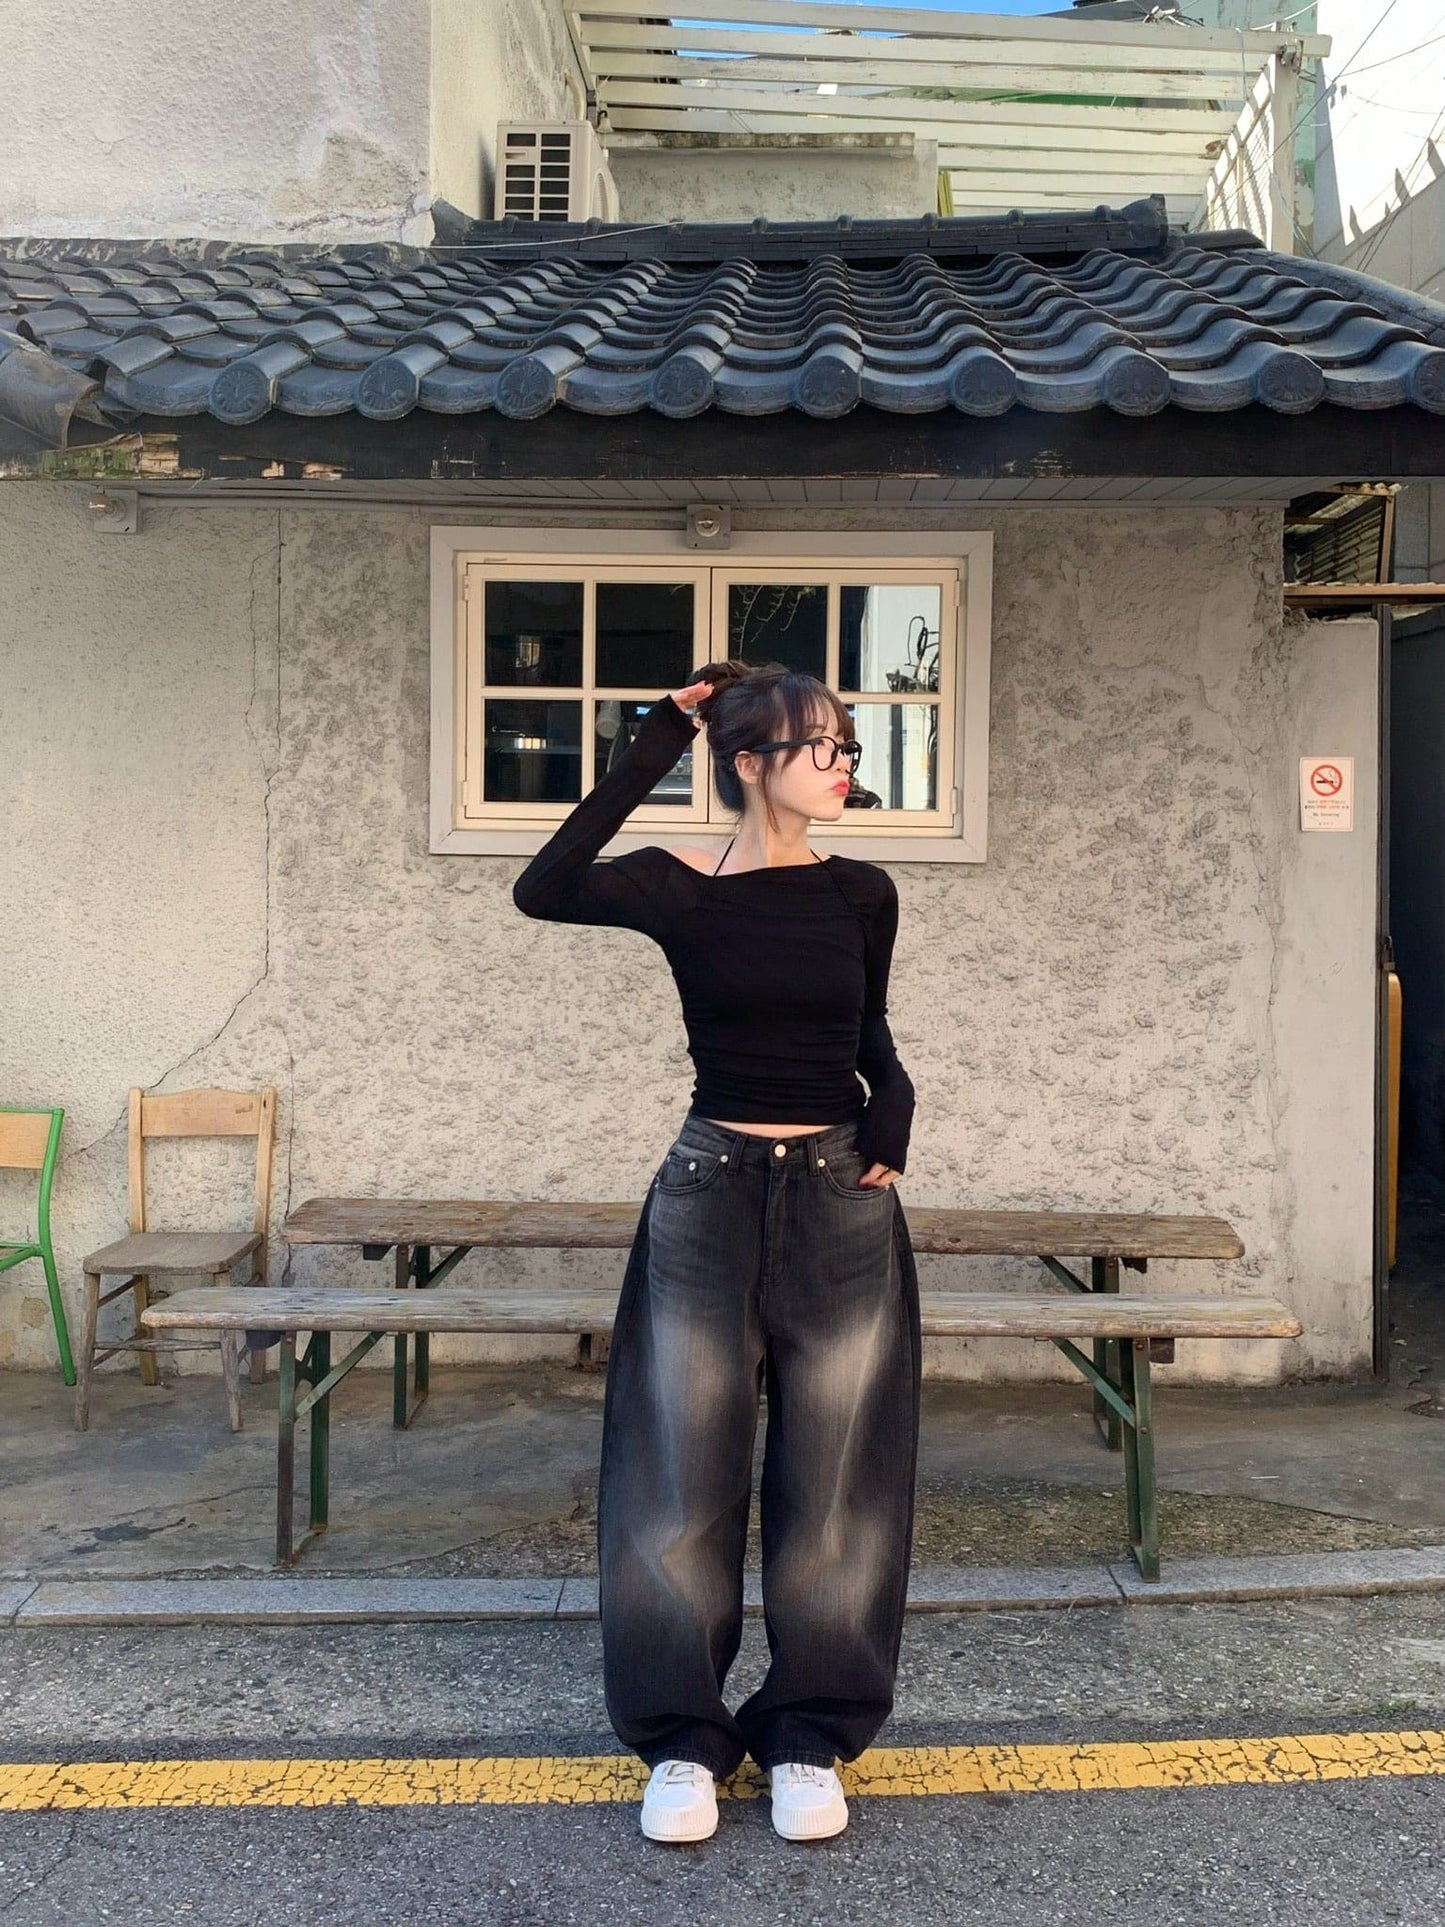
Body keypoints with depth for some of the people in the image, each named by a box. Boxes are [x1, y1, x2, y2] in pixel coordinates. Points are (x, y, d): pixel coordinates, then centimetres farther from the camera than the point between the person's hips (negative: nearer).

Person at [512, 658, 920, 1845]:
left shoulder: (862, 893, 3)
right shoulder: (678, 890, -5)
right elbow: (542, 892, -24)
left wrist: (893, 1102, -1)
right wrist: (650, 756, -22)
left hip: (843, 1208, 2)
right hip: (709, 1201, -2)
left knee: (832, 1482, 7)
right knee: (683, 1478, 5)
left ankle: (811, 1738, 23)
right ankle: (681, 1740, 21)